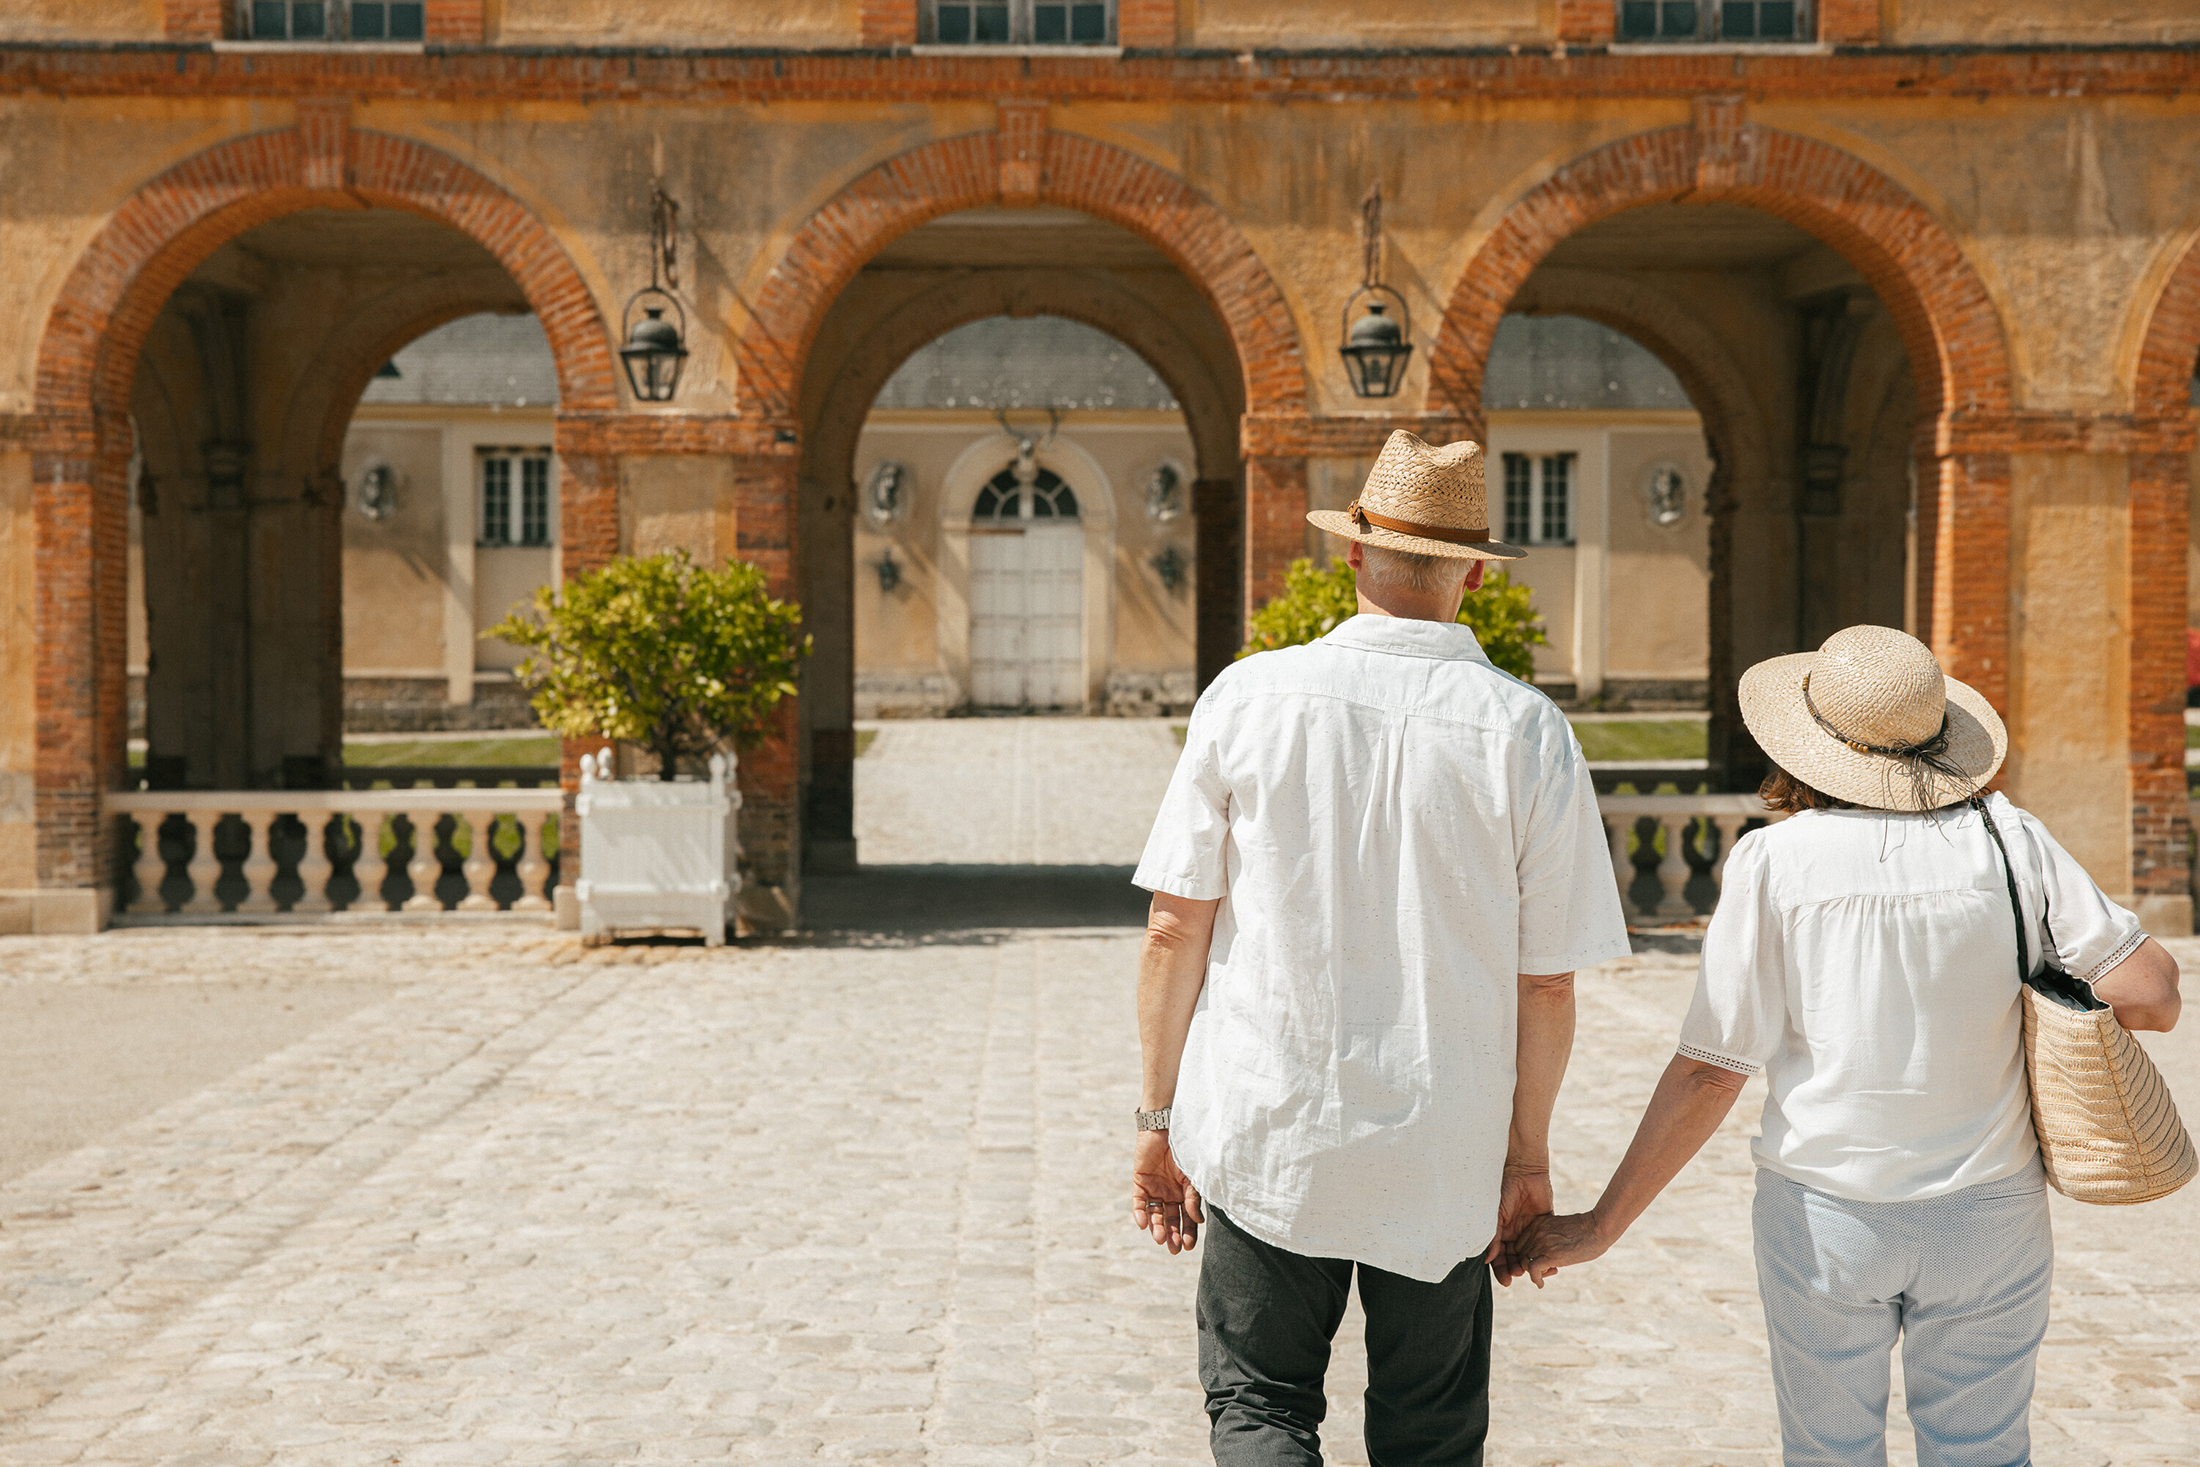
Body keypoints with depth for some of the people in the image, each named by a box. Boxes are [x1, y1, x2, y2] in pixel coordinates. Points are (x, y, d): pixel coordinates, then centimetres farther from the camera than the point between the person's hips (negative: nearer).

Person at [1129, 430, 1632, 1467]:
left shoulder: (1247, 696, -6)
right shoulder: (1527, 732, -7)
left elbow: (1175, 929, -4)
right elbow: (1548, 985, -3)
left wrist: (1160, 1117, 6)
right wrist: (1529, 1153, 11)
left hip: (1261, 1137, 0)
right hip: (1442, 1156, 0)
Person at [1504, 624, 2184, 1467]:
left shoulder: (1775, 862, -11)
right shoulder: (2008, 839, -6)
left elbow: (1710, 1071, -13)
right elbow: (2152, 993, -8)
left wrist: (1599, 1226, -7)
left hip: (1822, 1215, -1)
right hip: (1988, 1212, 2)